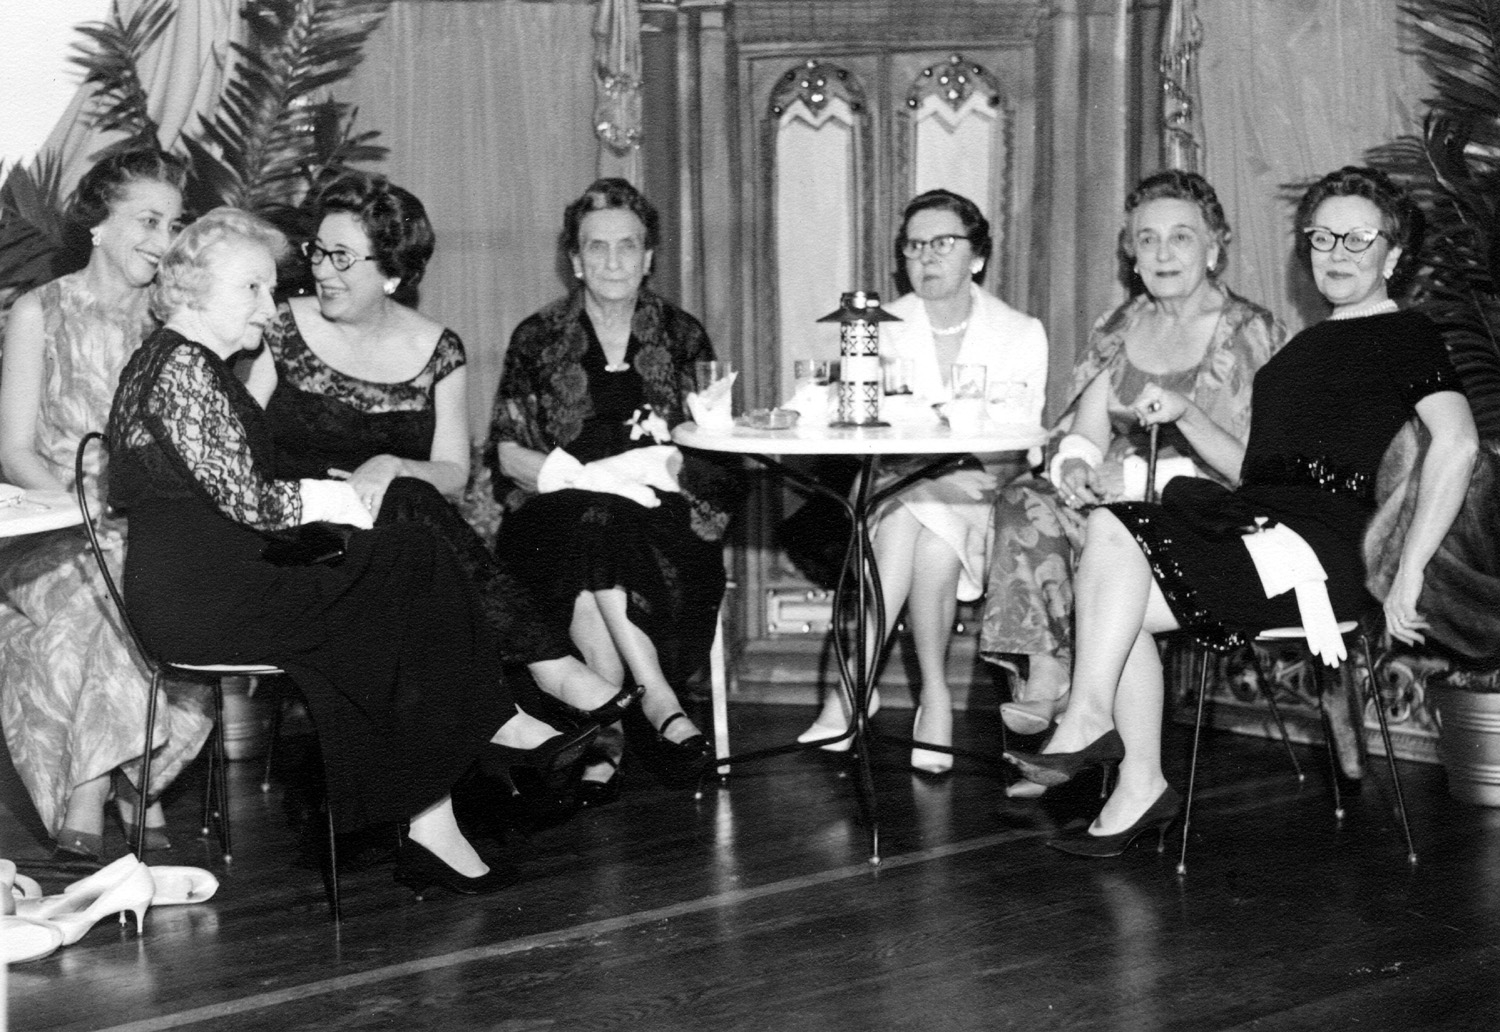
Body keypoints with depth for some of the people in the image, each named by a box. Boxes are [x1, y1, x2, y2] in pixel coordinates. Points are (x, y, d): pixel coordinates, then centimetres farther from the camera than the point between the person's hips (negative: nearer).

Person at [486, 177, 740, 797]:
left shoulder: (681, 335, 14)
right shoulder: (537, 339, 12)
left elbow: (711, 450, 9)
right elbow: (507, 452, 4)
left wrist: (664, 464, -13)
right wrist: (581, 475, -14)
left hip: (662, 518, 0)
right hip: (558, 519, 0)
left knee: (602, 531, -35)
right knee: (588, 525, -36)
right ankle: (659, 702, -36)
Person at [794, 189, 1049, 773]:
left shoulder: (1021, 334, 8)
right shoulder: (881, 331, 9)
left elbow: (1019, 451, 4)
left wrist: (982, 482, -20)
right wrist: (935, 481, -22)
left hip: (978, 506, 0)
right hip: (892, 492, 1)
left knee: (915, 523, -34)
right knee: (911, 513, -35)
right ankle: (934, 695, -30)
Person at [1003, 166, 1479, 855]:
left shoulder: (1405, 336, 1)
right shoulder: (1309, 342, 27)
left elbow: (1457, 444, -15)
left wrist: (1406, 577, -20)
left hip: (1321, 541, -7)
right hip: (1256, 518, 7)